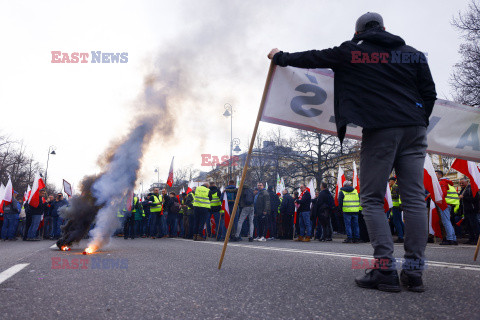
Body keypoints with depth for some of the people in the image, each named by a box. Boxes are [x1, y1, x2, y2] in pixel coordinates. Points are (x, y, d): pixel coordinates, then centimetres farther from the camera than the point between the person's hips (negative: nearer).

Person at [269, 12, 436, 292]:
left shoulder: (352, 51, 8)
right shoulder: (414, 54, 20)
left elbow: (312, 58, 14)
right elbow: (430, 94, 16)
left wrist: (280, 57, 29)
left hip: (380, 130, -5)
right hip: (414, 131, 5)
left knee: (372, 199, 1)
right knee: (414, 198, 4)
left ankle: (386, 268, -6)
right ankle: (414, 272, 5)